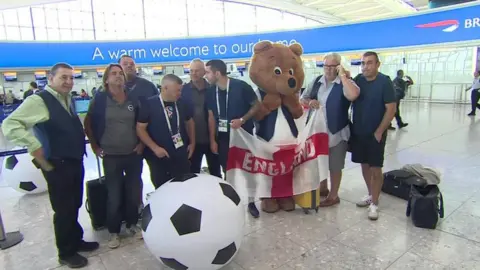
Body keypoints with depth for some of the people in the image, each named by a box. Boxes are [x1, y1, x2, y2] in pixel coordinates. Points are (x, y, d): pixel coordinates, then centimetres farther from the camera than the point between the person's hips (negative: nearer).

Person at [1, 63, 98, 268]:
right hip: (58, 166, -8)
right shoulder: (38, 100, -15)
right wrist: (35, 146, -27)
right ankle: (66, 253, 24)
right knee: (64, 209, 5)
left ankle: (76, 240, 39)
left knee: (74, 206, 20)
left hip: (76, 162, 8)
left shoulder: (68, 99, 10)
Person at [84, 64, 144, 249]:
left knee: (133, 192, 12)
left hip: (133, 154, 3)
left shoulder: (133, 99, 2)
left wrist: (141, 143, 2)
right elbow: (88, 124, 2)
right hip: (111, 156, -2)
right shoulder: (99, 99, -5)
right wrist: (95, 147, -1)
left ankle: (132, 224, 33)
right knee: (114, 195, 6)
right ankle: (113, 231, 25)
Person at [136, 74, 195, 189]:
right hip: (159, 158, -3)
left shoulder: (181, 103, 3)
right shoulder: (149, 104, -11)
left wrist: (192, 143, 9)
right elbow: (140, 128, -11)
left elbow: (189, 122, 17)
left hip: (181, 156, 4)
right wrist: (154, 147, -18)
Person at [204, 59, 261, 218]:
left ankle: (251, 201, 22)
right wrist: (212, 140, 2)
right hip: (223, 137, 4)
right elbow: (211, 116, 4)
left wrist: (242, 120, -22)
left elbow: (257, 106, -9)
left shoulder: (241, 86, -15)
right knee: (227, 170, 11)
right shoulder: (211, 92, -1)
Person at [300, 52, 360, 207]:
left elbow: (353, 95, -33)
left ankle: (333, 196, 26)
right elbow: (302, 99, 10)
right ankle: (323, 188, 42)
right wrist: (309, 102, -14)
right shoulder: (316, 82, 5)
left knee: (334, 166, 9)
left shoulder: (345, 83, -11)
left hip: (336, 132, -6)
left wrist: (343, 75, -23)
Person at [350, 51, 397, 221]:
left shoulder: (385, 82, -11)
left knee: (375, 169, 1)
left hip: (375, 134, -5)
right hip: (358, 132, 5)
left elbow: (391, 109, -13)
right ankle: (370, 195, 32)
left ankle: (374, 204, 12)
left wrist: (379, 132, -13)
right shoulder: (358, 80, 3)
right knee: (364, 165, 15)